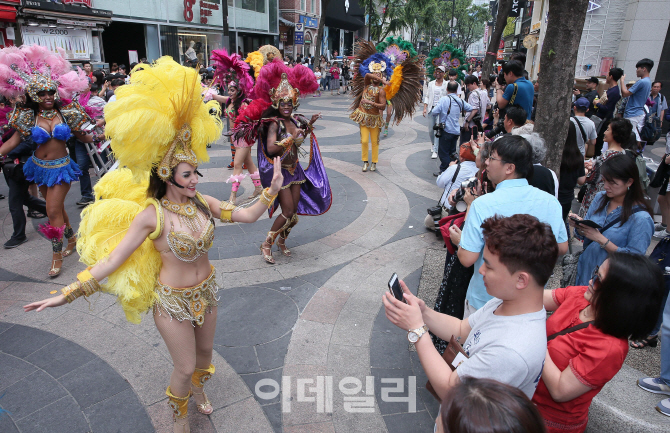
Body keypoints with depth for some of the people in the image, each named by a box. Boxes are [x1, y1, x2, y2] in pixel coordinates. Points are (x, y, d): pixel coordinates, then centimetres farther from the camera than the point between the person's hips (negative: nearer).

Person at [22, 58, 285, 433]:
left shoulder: (203, 203, -8)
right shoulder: (152, 215, -22)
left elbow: (248, 216, -3)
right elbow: (112, 259, -19)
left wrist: (272, 191, -13)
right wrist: (68, 295, -21)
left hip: (206, 291, 5)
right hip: (173, 301, -5)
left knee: (205, 351, 24)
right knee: (185, 367, 10)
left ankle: (198, 390, 57)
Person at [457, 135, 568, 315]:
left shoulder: (483, 204, -25)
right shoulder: (551, 202, -10)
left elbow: (467, 259, -23)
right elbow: (562, 248, 3)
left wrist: (458, 240, -4)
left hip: (485, 300, -4)